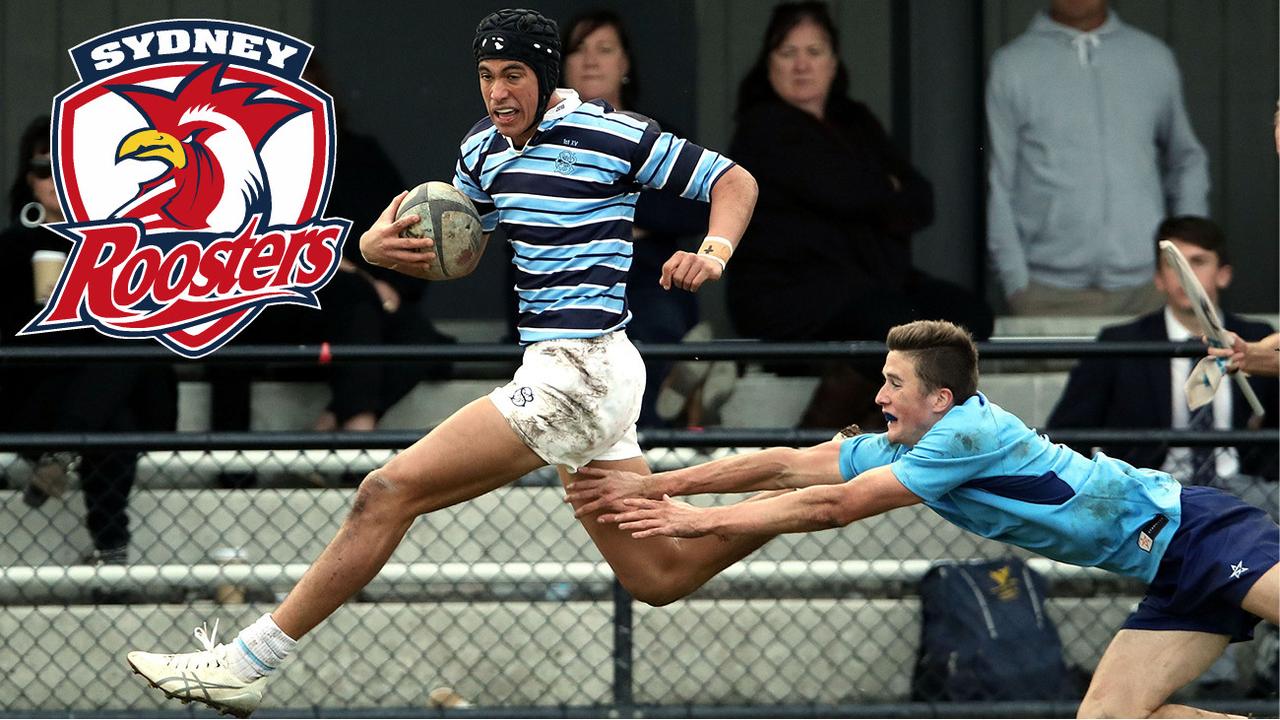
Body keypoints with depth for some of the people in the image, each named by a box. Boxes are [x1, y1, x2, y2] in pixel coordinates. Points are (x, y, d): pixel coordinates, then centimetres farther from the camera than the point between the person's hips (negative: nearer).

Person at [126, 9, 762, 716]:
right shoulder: (483, 151, 12)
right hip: (562, 370, 9)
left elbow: (734, 180, -3)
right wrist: (380, 245, 1)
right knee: (658, 575, 11)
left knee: (388, 492, -11)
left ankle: (246, 663, -8)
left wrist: (713, 252, -23)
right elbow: (453, 254, 23)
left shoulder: (610, 137, -10)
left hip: (578, 372, -9)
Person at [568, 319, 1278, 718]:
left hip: (1191, 529, -9)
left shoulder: (968, 433, -19)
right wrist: (648, 487, 5)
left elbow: (834, 506, -17)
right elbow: (785, 465, 8)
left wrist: (705, 520, -10)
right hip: (1171, 573, 9)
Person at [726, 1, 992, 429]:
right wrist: (891, 193, 4)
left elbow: (921, 204, 10)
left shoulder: (855, 123, 20)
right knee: (897, 325, -32)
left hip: (870, 281, 8)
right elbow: (846, 192, -16)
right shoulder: (765, 129, -4)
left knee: (970, 314, -14)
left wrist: (874, 195, -11)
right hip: (786, 293, -8)